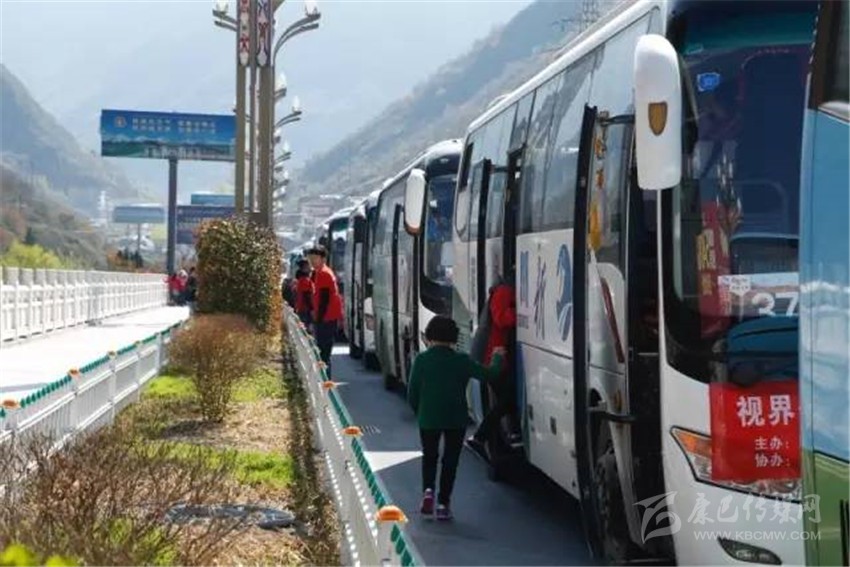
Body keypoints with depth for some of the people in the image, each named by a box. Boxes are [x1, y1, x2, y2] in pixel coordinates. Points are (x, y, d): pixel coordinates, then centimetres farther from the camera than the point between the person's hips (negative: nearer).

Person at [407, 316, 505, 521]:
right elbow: (490, 375, 0)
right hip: (456, 419, -1)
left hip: (428, 419, 1)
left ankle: (428, 490, -3)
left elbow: (412, 393, -2)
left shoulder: (421, 360, -6)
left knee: (429, 457, 19)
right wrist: (497, 358, 19)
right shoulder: (461, 361, -7)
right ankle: (443, 504, 8)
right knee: (450, 460, 11)